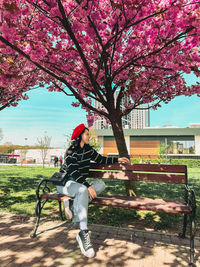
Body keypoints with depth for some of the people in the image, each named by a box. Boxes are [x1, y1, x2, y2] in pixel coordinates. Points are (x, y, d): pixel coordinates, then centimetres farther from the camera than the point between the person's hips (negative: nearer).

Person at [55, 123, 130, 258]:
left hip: (80, 183, 7)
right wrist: (88, 186, -31)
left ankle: (73, 204, -25)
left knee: (101, 184, -15)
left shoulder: (88, 149, 8)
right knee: (83, 190, -37)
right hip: (66, 183, -7)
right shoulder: (71, 151, -14)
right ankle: (83, 234, -38)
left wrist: (117, 159, 13)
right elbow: (74, 173, -22)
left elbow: (101, 159, 17)